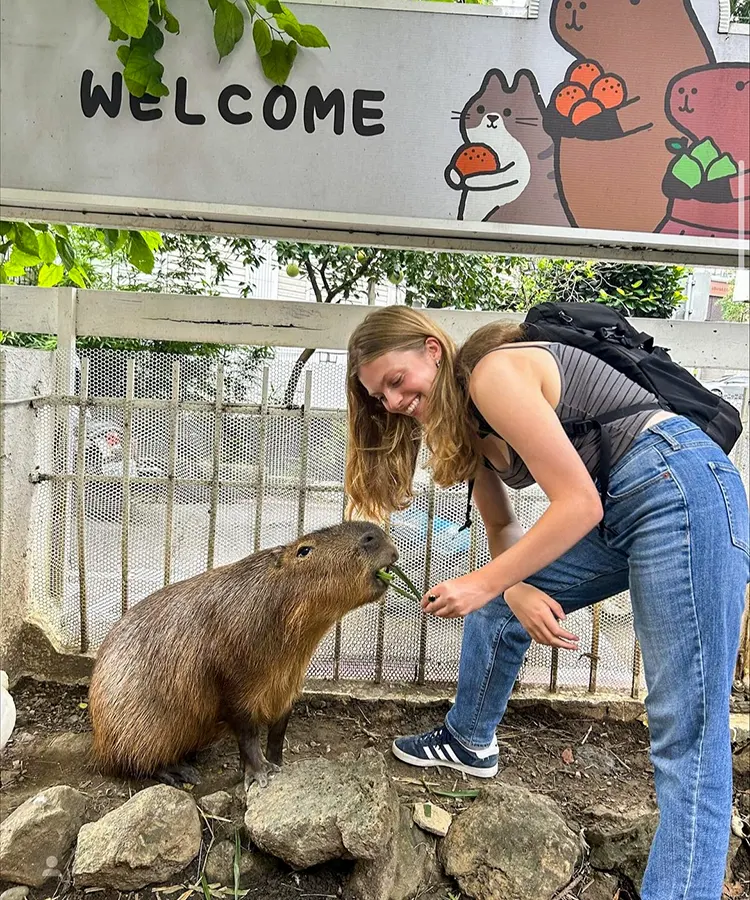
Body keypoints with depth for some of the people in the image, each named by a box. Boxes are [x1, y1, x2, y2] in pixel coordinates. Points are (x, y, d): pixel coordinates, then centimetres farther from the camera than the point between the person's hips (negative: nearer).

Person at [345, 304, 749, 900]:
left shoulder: (493, 372, -16)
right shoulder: (464, 418, 12)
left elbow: (578, 504, -19)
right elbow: (502, 525, 14)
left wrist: (486, 582, -15)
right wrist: (515, 589, -5)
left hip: (681, 491, -9)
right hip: (616, 513, 10)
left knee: (687, 737, -8)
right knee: (497, 604, 17)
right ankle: (469, 743, 38)